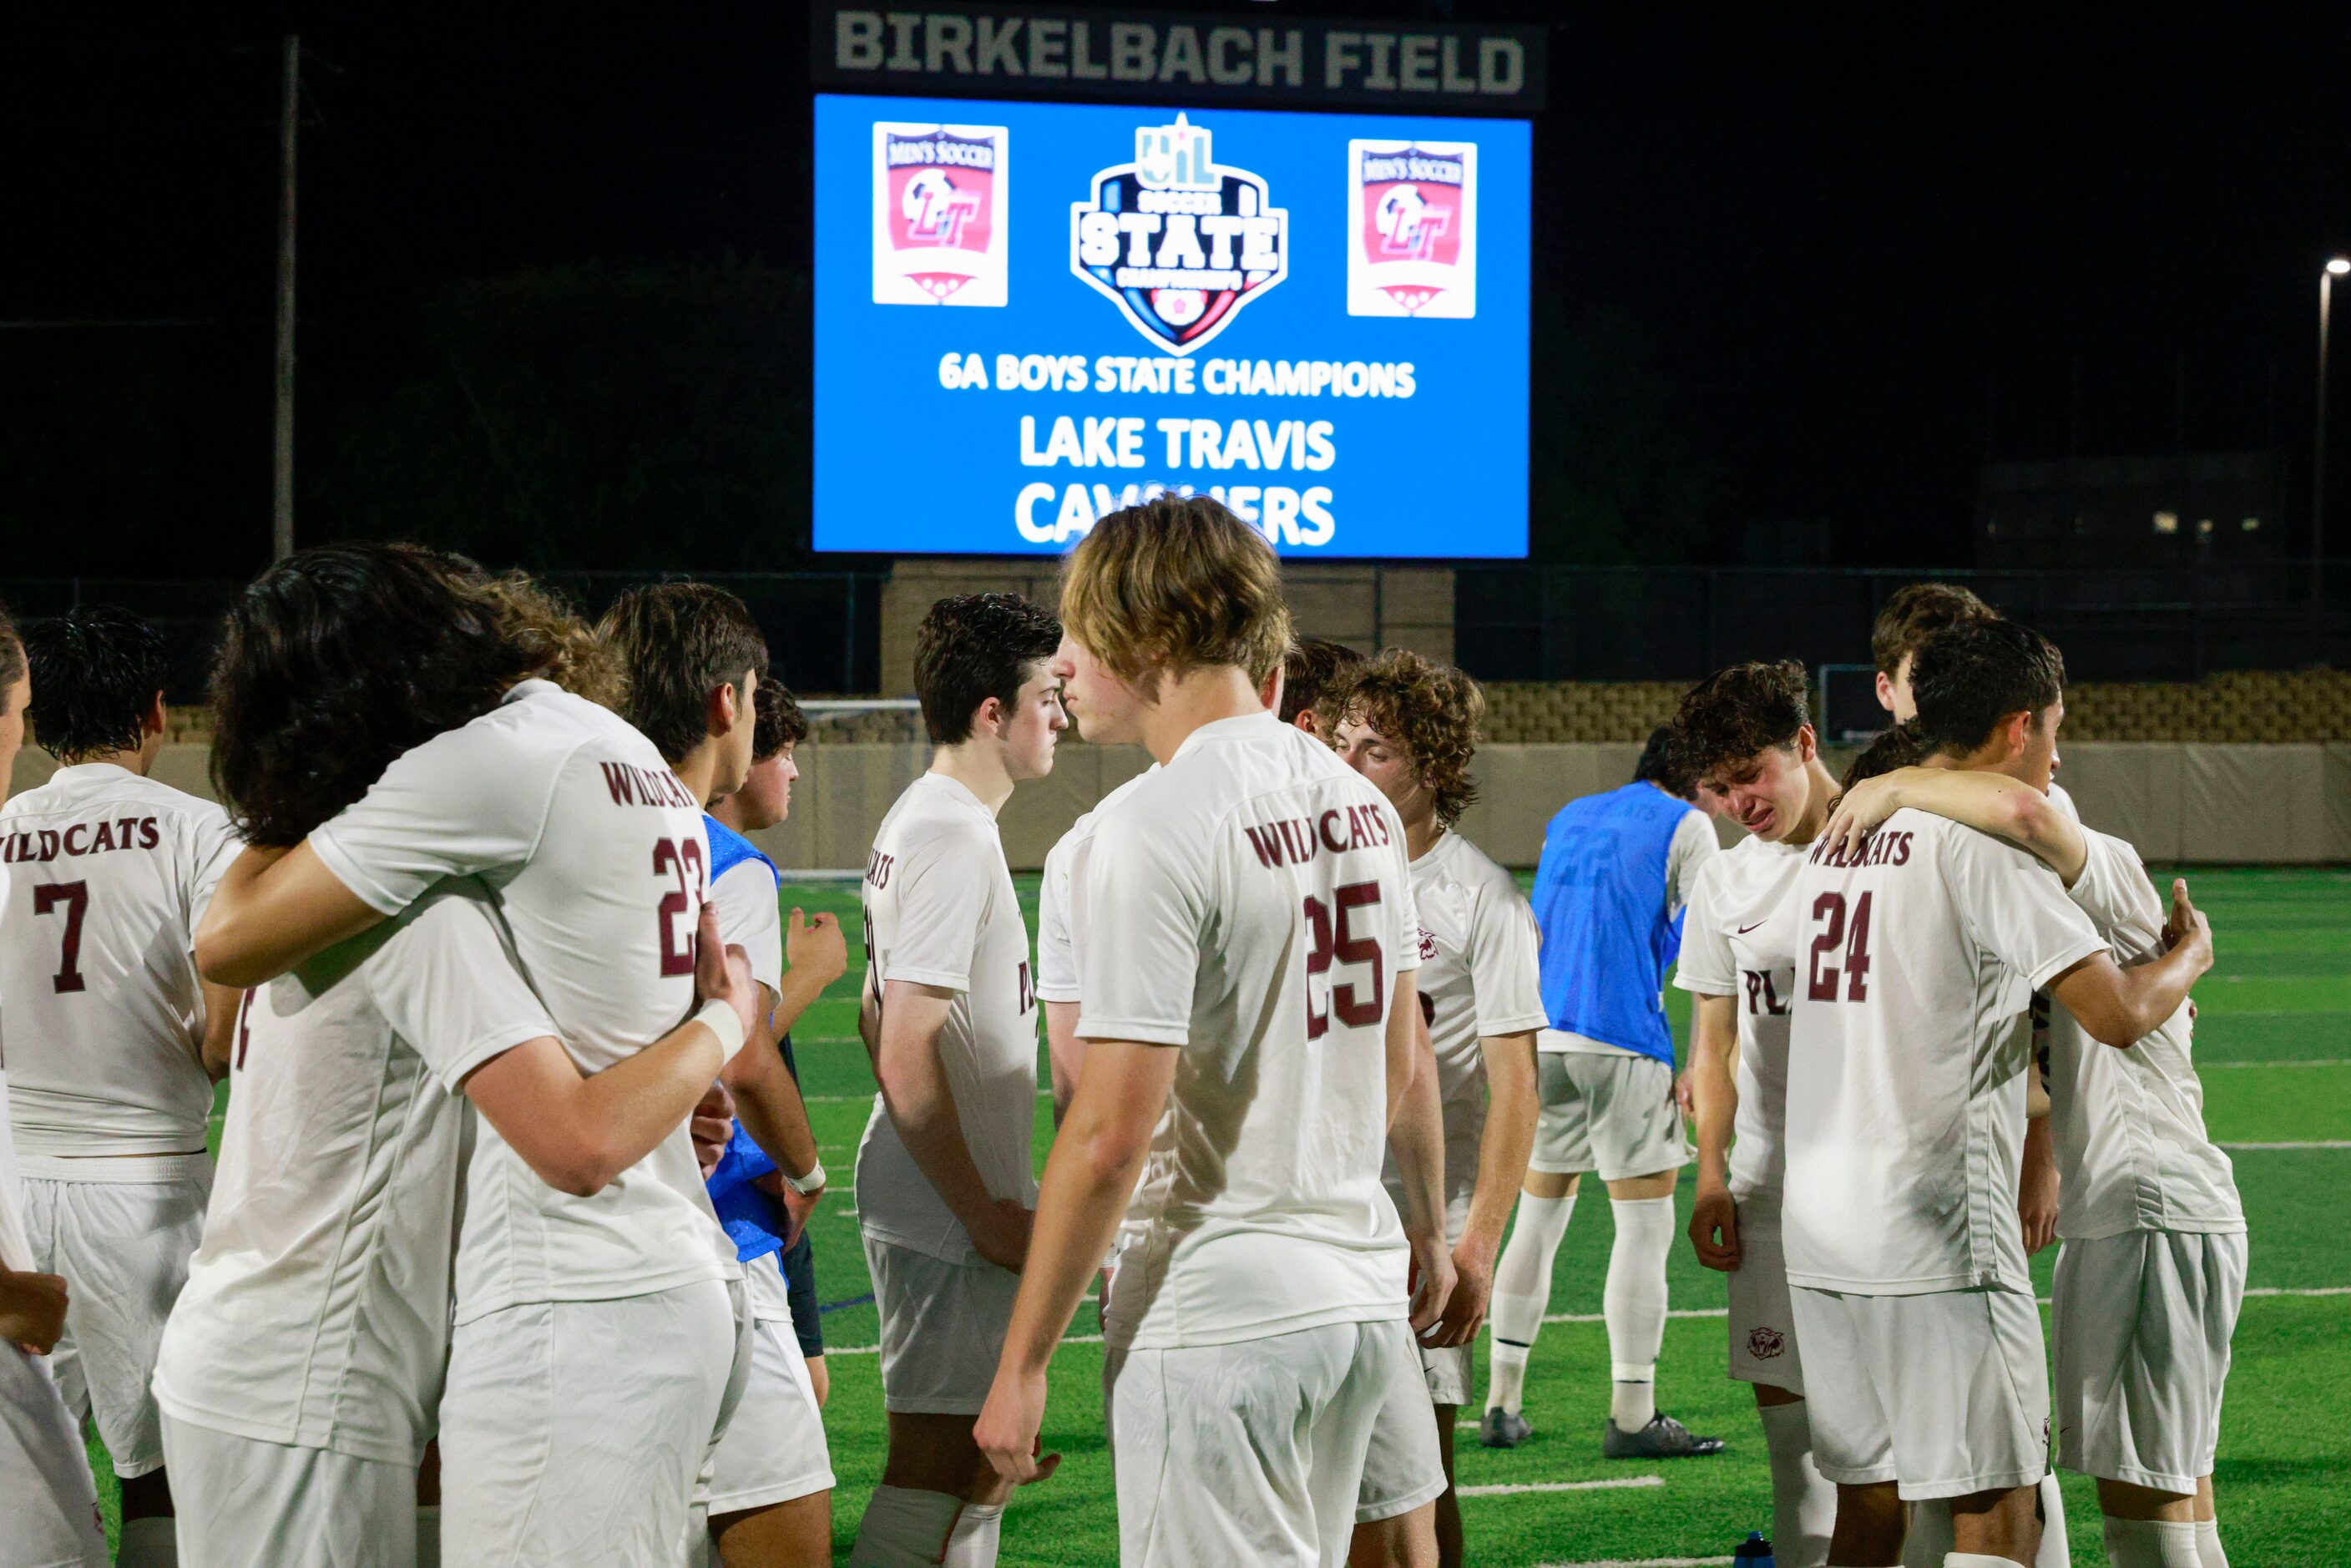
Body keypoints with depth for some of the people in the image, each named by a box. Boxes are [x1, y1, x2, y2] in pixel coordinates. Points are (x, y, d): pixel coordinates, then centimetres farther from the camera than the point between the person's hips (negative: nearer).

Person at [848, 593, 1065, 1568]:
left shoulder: (918, 823, 15)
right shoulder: (954, 838, -17)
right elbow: (906, 1058, -22)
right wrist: (986, 1214, -18)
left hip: (953, 1206, 10)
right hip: (948, 1220, -10)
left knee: (980, 1464, 15)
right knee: (936, 1466, -9)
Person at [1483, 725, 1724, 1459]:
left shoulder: (1568, 819, 21)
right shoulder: (1686, 826, 2)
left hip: (1540, 1037, 6)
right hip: (1621, 1042, -6)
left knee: (1537, 1219, 14)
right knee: (1645, 1226, -1)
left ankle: (1502, 1404, 14)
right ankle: (1631, 1416, -3)